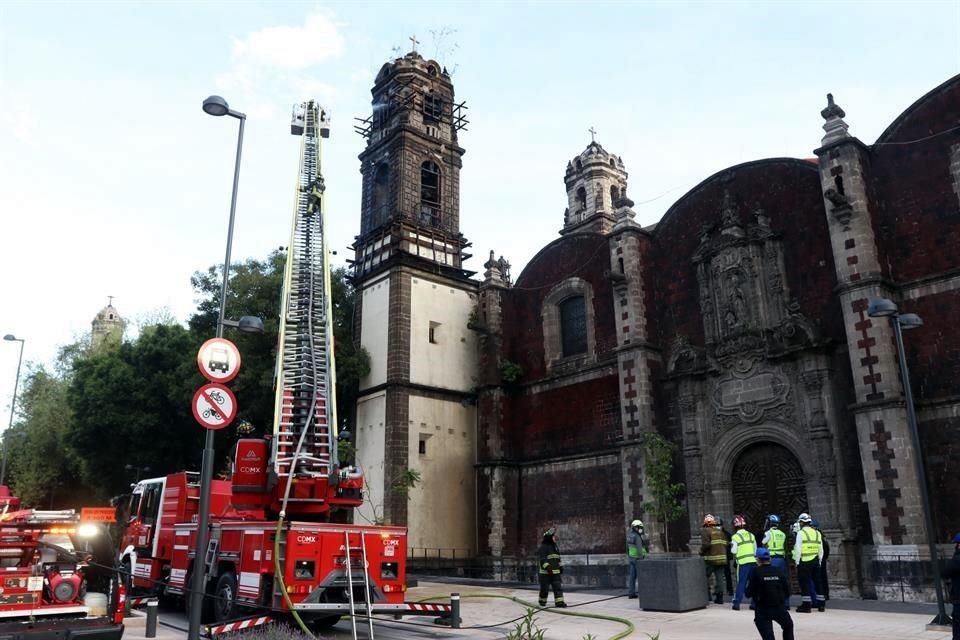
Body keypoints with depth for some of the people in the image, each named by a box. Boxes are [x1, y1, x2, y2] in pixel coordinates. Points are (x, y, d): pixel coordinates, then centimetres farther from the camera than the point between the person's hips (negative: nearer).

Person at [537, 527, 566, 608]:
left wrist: (560, 566, 20)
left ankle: (559, 602, -8)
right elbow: (541, 559, -19)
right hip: (545, 572, -7)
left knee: (558, 587, -5)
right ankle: (542, 601, 22)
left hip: (555, 572, 7)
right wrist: (547, 567, -27)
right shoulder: (542, 547, -12)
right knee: (544, 588, 3)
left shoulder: (555, 547, 15)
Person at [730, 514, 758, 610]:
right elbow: (755, 549, 13)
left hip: (742, 562, -4)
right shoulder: (751, 535, 9)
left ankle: (736, 603, 0)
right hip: (753, 561, 4)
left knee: (741, 583, 0)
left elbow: (733, 551, -4)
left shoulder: (735, 537, -6)